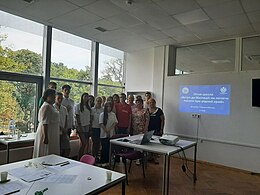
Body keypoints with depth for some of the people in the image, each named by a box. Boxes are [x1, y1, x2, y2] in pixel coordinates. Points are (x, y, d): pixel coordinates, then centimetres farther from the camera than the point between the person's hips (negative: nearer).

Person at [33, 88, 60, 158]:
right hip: (47, 134, -10)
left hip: (51, 135, 10)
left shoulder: (51, 106, 14)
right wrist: (45, 136, -26)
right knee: (46, 155, -3)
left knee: (51, 155, 12)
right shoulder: (46, 106, -16)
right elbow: (44, 123, -23)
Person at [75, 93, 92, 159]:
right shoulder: (78, 106, -1)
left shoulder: (88, 106, 14)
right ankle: (79, 158, 3)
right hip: (81, 126, -5)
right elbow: (77, 116, -5)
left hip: (87, 126, 5)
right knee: (84, 143, -10)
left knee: (86, 143, 5)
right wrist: (79, 125, -11)